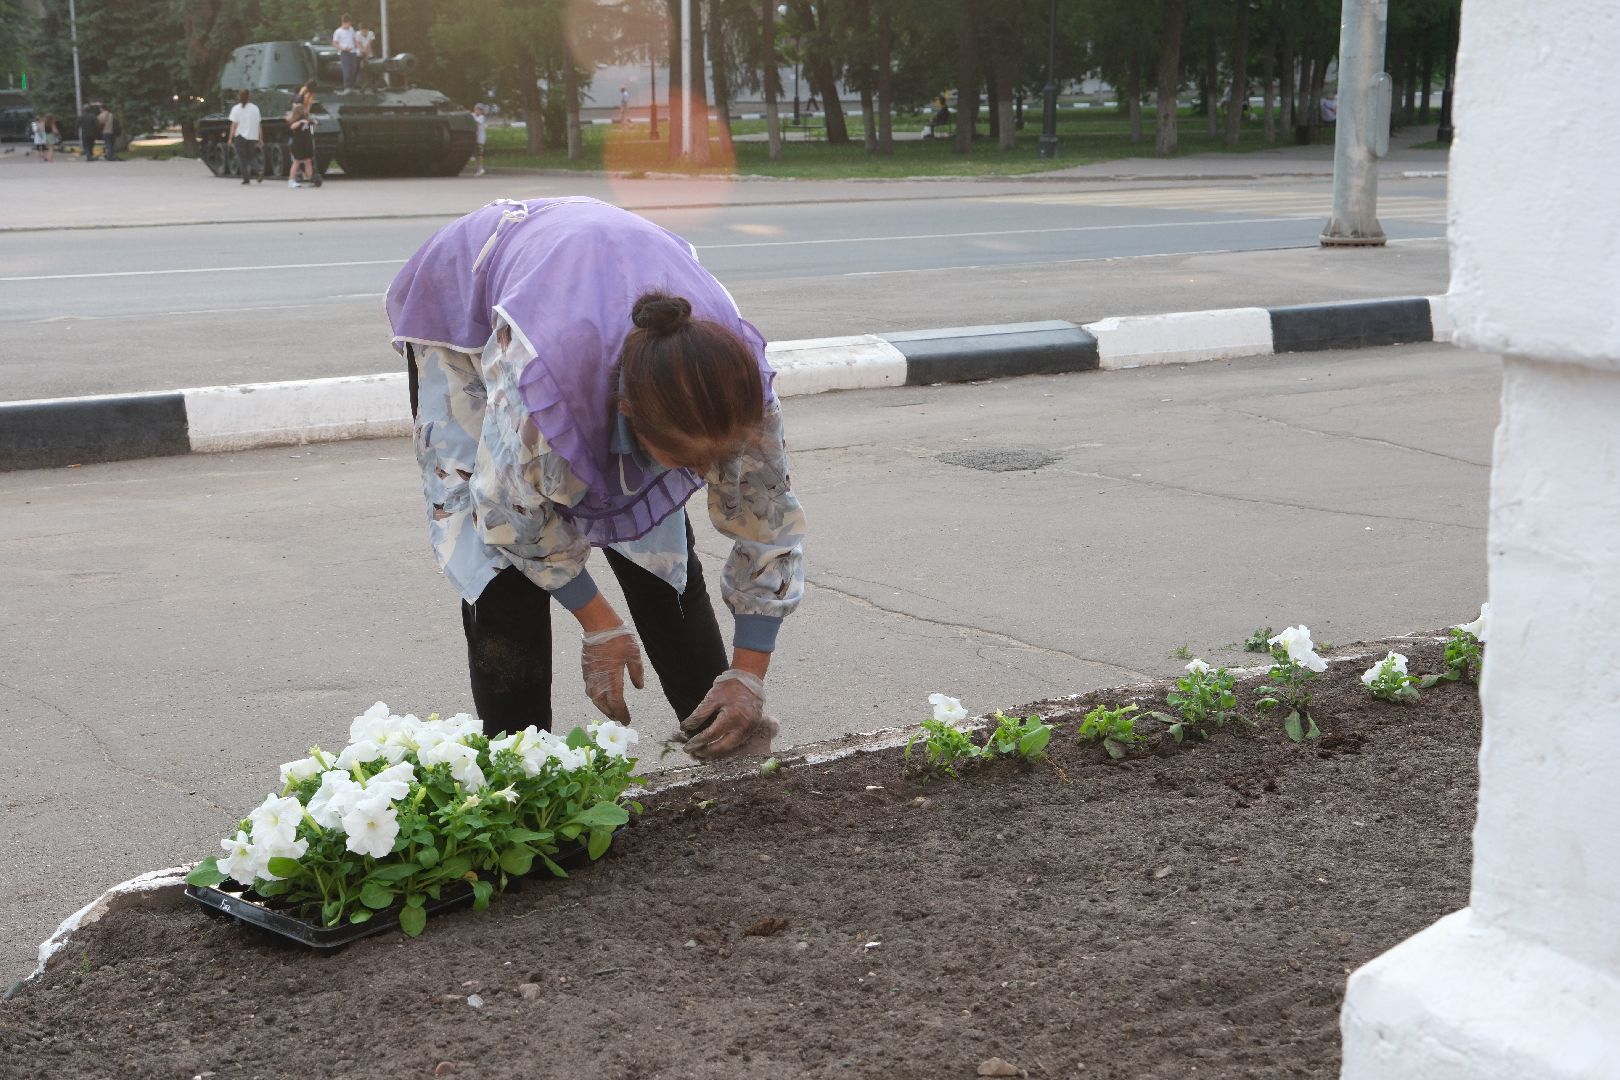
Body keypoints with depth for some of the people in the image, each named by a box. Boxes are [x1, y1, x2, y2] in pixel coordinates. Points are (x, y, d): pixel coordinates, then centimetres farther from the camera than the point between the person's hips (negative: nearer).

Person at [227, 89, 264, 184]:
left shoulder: (236, 108, -3)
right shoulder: (255, 108, 5)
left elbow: (234, 125, -7)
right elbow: (259, 124, 4)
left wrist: (231, 137, -2)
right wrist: (260, 139, 8)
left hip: (240, 136, -3)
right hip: (253, 136, 3)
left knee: (242, 158, 5)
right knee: (251, 157, 13)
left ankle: (245, 178, 0)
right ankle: (260, 170, -12)